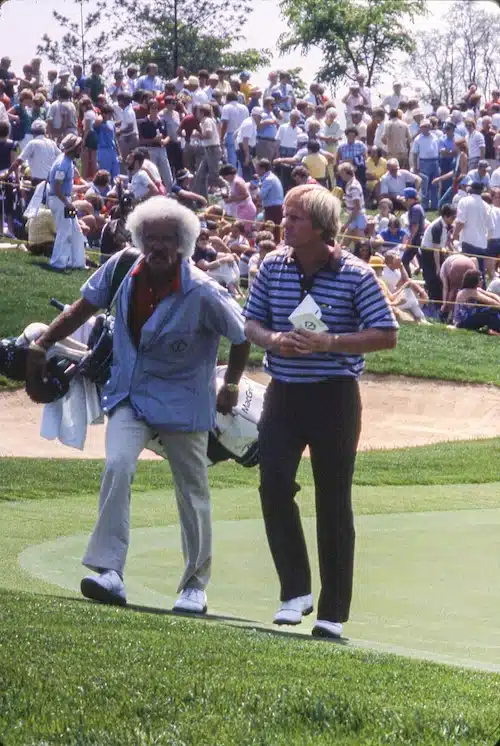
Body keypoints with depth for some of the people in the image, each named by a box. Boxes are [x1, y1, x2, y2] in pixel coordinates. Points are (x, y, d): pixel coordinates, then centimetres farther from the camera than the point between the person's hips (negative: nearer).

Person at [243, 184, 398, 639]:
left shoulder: (355, 275, -9)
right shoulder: (273, 267, 3)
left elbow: (387, 335, -8)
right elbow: (251, 323, 11)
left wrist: (330, 342, -20)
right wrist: (274, 340, -12)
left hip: (334, 397, -3)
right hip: (283, 393, 3)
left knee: (333, 501, 2)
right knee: (274, 486, -9)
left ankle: (333, 613, 11)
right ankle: (296, 591, 6)